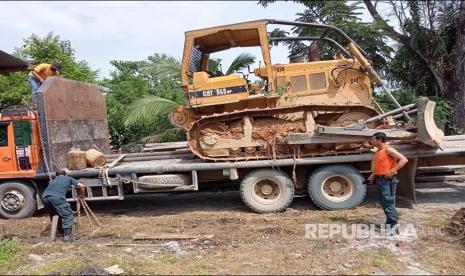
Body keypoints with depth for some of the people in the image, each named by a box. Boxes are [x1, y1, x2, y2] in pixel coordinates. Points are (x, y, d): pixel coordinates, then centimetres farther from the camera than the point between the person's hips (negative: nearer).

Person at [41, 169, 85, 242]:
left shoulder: (53, 180, 39)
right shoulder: (68, 178, 28)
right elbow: (81, 186, 27)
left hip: (44, 197, 5)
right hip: (57, 197, -5)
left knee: (54, 215, 26)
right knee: (68, 215, 0)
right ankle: (67, 235, -11)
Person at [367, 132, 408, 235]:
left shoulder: (388, 150, -12)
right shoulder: (378, 151, 14)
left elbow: (404, 160, -19)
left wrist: (393, 171, -22)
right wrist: (373, 175, 14)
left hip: (388, 180, -9)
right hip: (379, 179, 9)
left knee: (388, 202, -10)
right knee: (384, 203, 14)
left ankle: (394, 225, -8)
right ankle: (389, 223, 24)